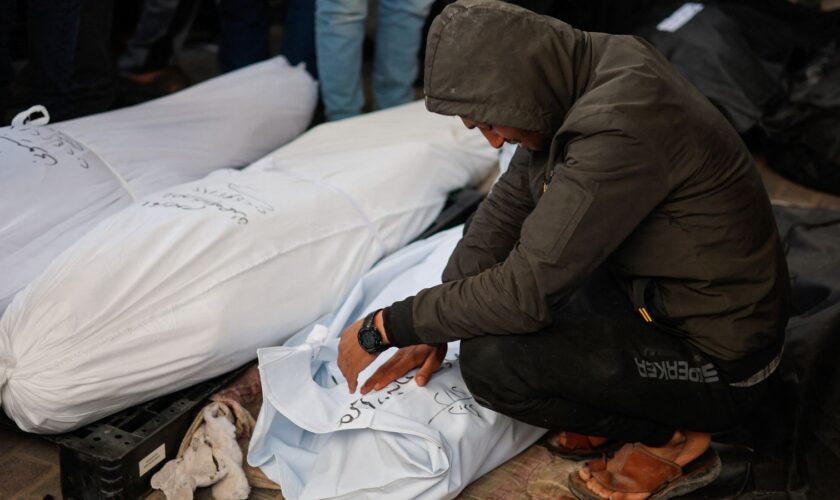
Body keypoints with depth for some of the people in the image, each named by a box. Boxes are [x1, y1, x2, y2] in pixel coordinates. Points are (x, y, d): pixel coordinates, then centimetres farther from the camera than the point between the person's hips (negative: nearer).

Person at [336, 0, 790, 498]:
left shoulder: (618, 129, -31)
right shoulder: (582, 76, -3)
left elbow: (525, 292, -30)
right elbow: (506, 207, 3)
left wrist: (382, 327, -18)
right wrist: (434, 330, 0)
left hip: (717, 362, -9)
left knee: (490, 360, -22)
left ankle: (672, 439, 0)